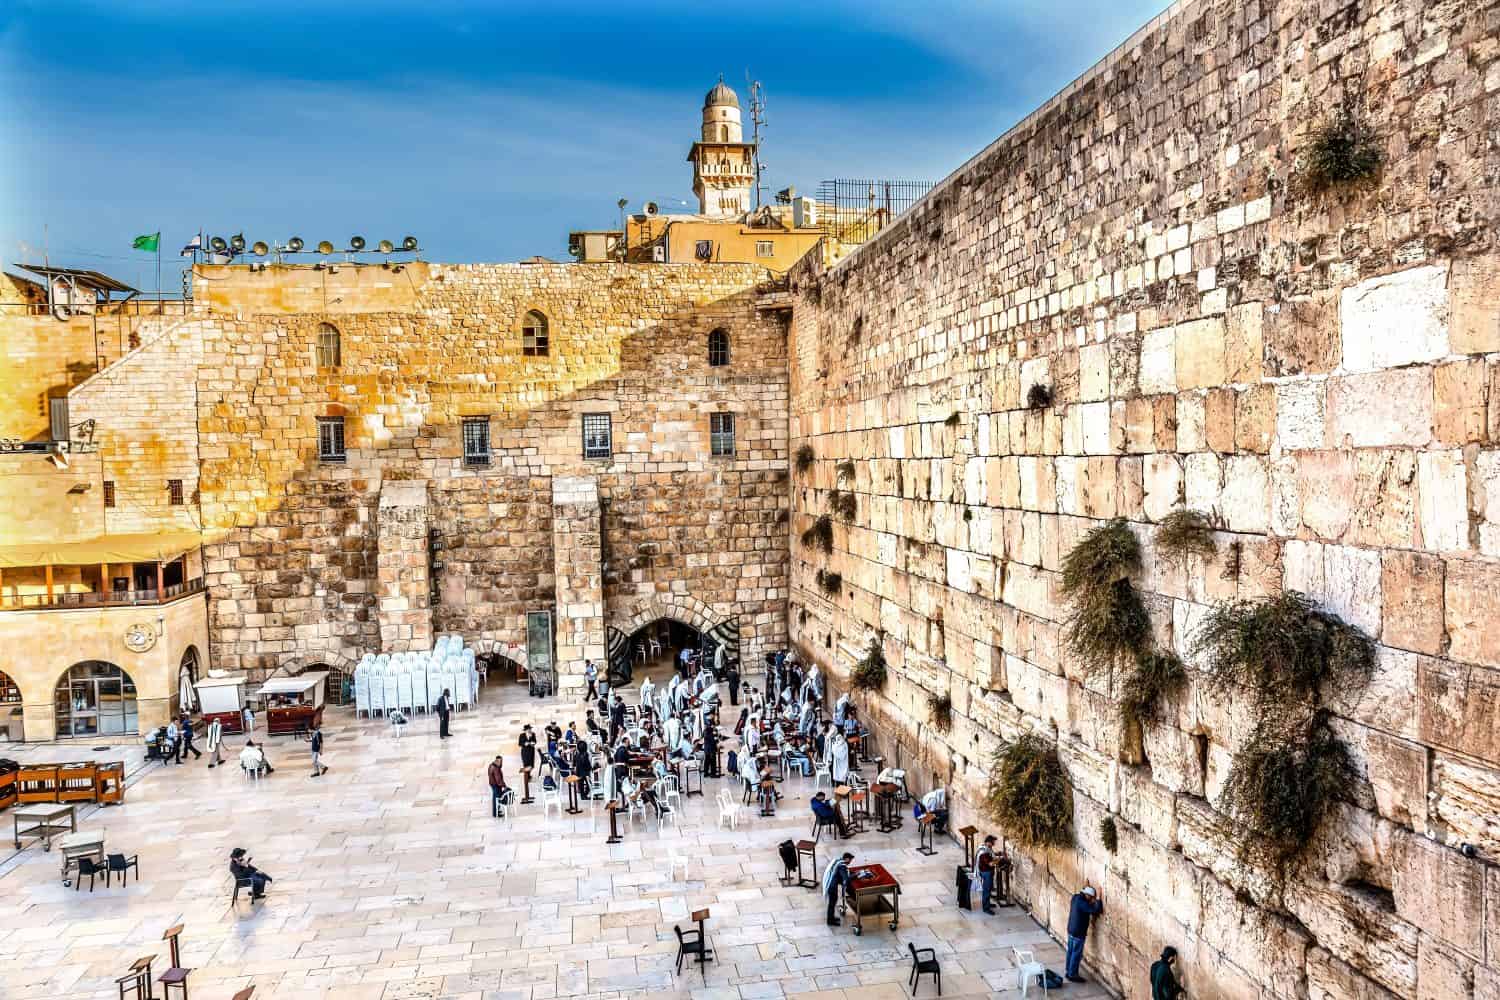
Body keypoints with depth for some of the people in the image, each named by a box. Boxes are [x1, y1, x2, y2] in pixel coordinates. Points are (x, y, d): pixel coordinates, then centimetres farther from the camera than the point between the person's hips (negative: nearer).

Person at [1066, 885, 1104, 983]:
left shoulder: (1076, 898, 2)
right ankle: (1072, 975, 11)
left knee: (1071, 952, 19)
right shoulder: (1082, 902, -26)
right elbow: (1096, 910, -29)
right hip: (1078, 932, -9)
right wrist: (1098, 899, -19)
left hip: (1071, 930, 9)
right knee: (1076, 954, 3)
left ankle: (1068, 971, 30)